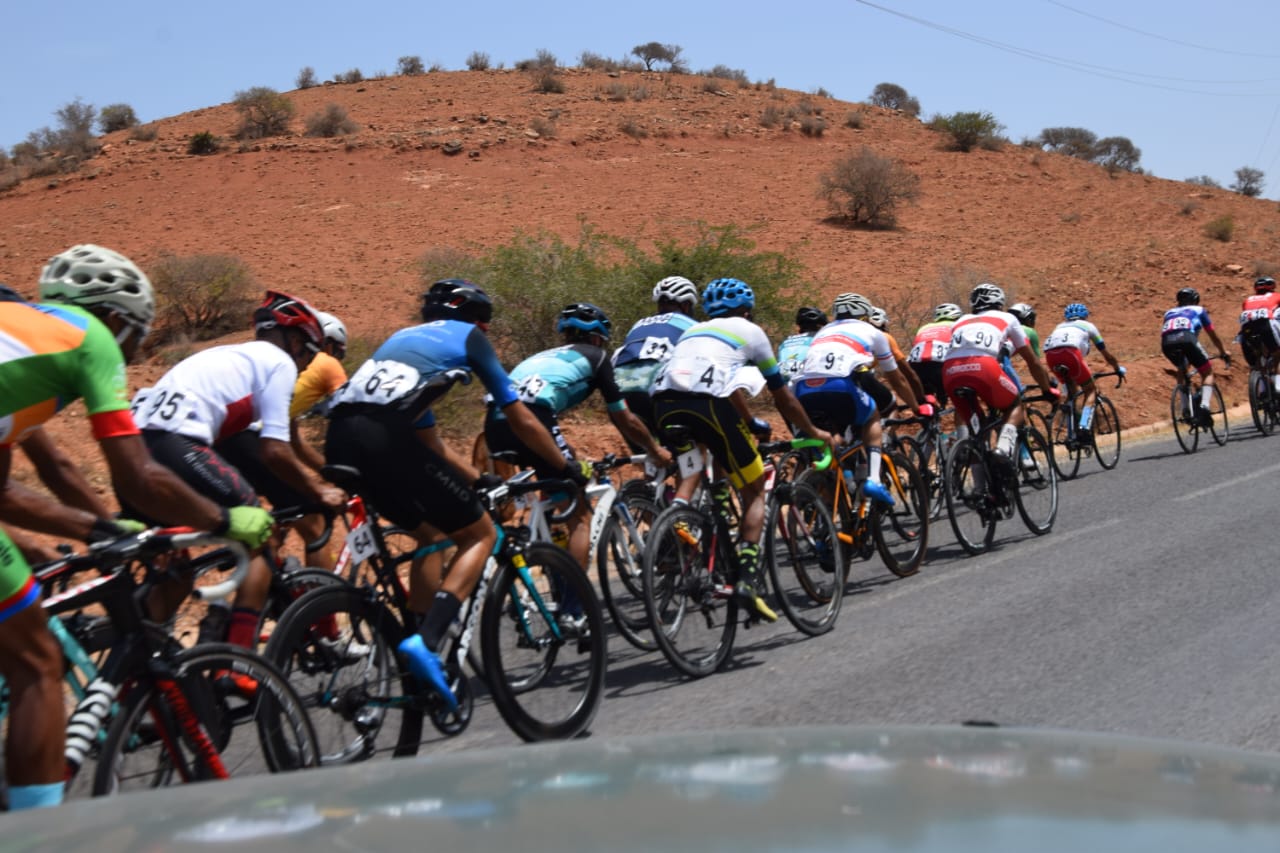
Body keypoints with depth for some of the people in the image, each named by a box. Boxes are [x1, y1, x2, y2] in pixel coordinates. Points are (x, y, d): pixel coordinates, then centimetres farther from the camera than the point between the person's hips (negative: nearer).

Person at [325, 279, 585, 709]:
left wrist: (478, 479, 45)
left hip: (339, 442, 7)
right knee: (480, 535, 7)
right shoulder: (468, 338, 20)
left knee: (430, 535, 27)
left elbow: (429, 439, 39)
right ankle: (426, 642, -11)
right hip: (384, 440, -7)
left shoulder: (404, 337, 37)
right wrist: (567, 468, 35)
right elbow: (522, 421, 23)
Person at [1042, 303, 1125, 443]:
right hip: (1070, 350, -4)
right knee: (1090, 390, 10)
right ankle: (1084, 428, -11)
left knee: (1071, 389, 26)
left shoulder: (1060, 326, 42)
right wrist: (1118, 369, 56)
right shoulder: (1088, 326, 33)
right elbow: (1107, 355, 40)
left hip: (1049, 353, 4)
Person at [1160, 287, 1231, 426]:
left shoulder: (1169, 313, 39)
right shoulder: (1198, 310, 32)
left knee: (1182, 370, 32)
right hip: (1186, 338, -3)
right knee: (1207, 372, 14)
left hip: (1166, 343, 3)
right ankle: (1204, 406, -11)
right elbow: (1213, 336, 40)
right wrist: (1223, 353, 55)